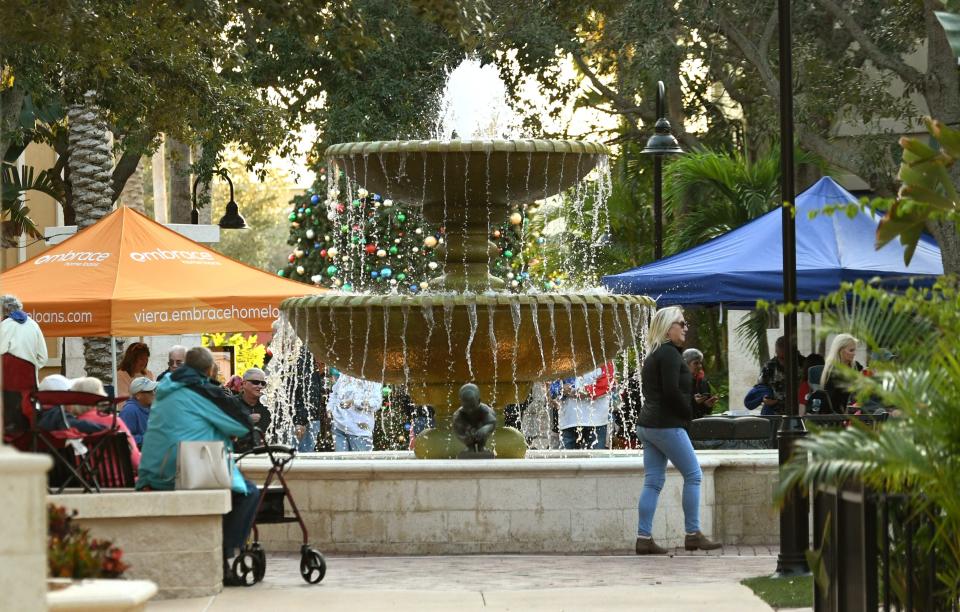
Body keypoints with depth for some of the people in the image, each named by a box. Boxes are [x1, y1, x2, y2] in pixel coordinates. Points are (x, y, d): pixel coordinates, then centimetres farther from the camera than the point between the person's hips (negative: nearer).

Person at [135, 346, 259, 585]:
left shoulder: (165, 391, 18)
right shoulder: (204, 391, -7)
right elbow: (243, 426, -2)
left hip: (158, 476, 9)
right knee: (249, 493, 1)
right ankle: (221, 559, -10)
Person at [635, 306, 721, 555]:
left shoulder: (653, 355, 18)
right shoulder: (669, 353, -12)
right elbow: (672, 392, -20)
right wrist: (689, 413, -5)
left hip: (647, 424, 10)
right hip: (667, 425, -10)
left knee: (653, 481, 7)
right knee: (693, 475, -2)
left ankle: (644, 538, 3)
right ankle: (693, 535, -2)